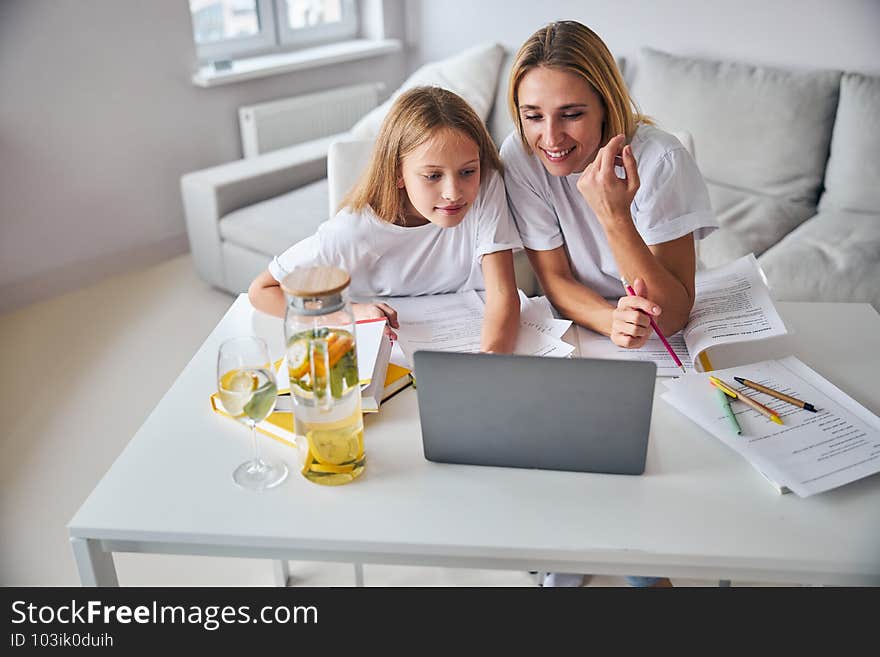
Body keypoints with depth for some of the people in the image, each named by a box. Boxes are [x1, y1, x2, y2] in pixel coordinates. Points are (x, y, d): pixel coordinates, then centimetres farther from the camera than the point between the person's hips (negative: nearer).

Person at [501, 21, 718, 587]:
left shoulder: (659, 158, -25)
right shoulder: (522, 154, -17)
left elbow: (672, 316, -28)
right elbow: (555, 278, -14)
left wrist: (613, 212, -40)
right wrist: (611, 320, -35)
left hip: (660, 348, -1)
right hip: (577, 326, 2)